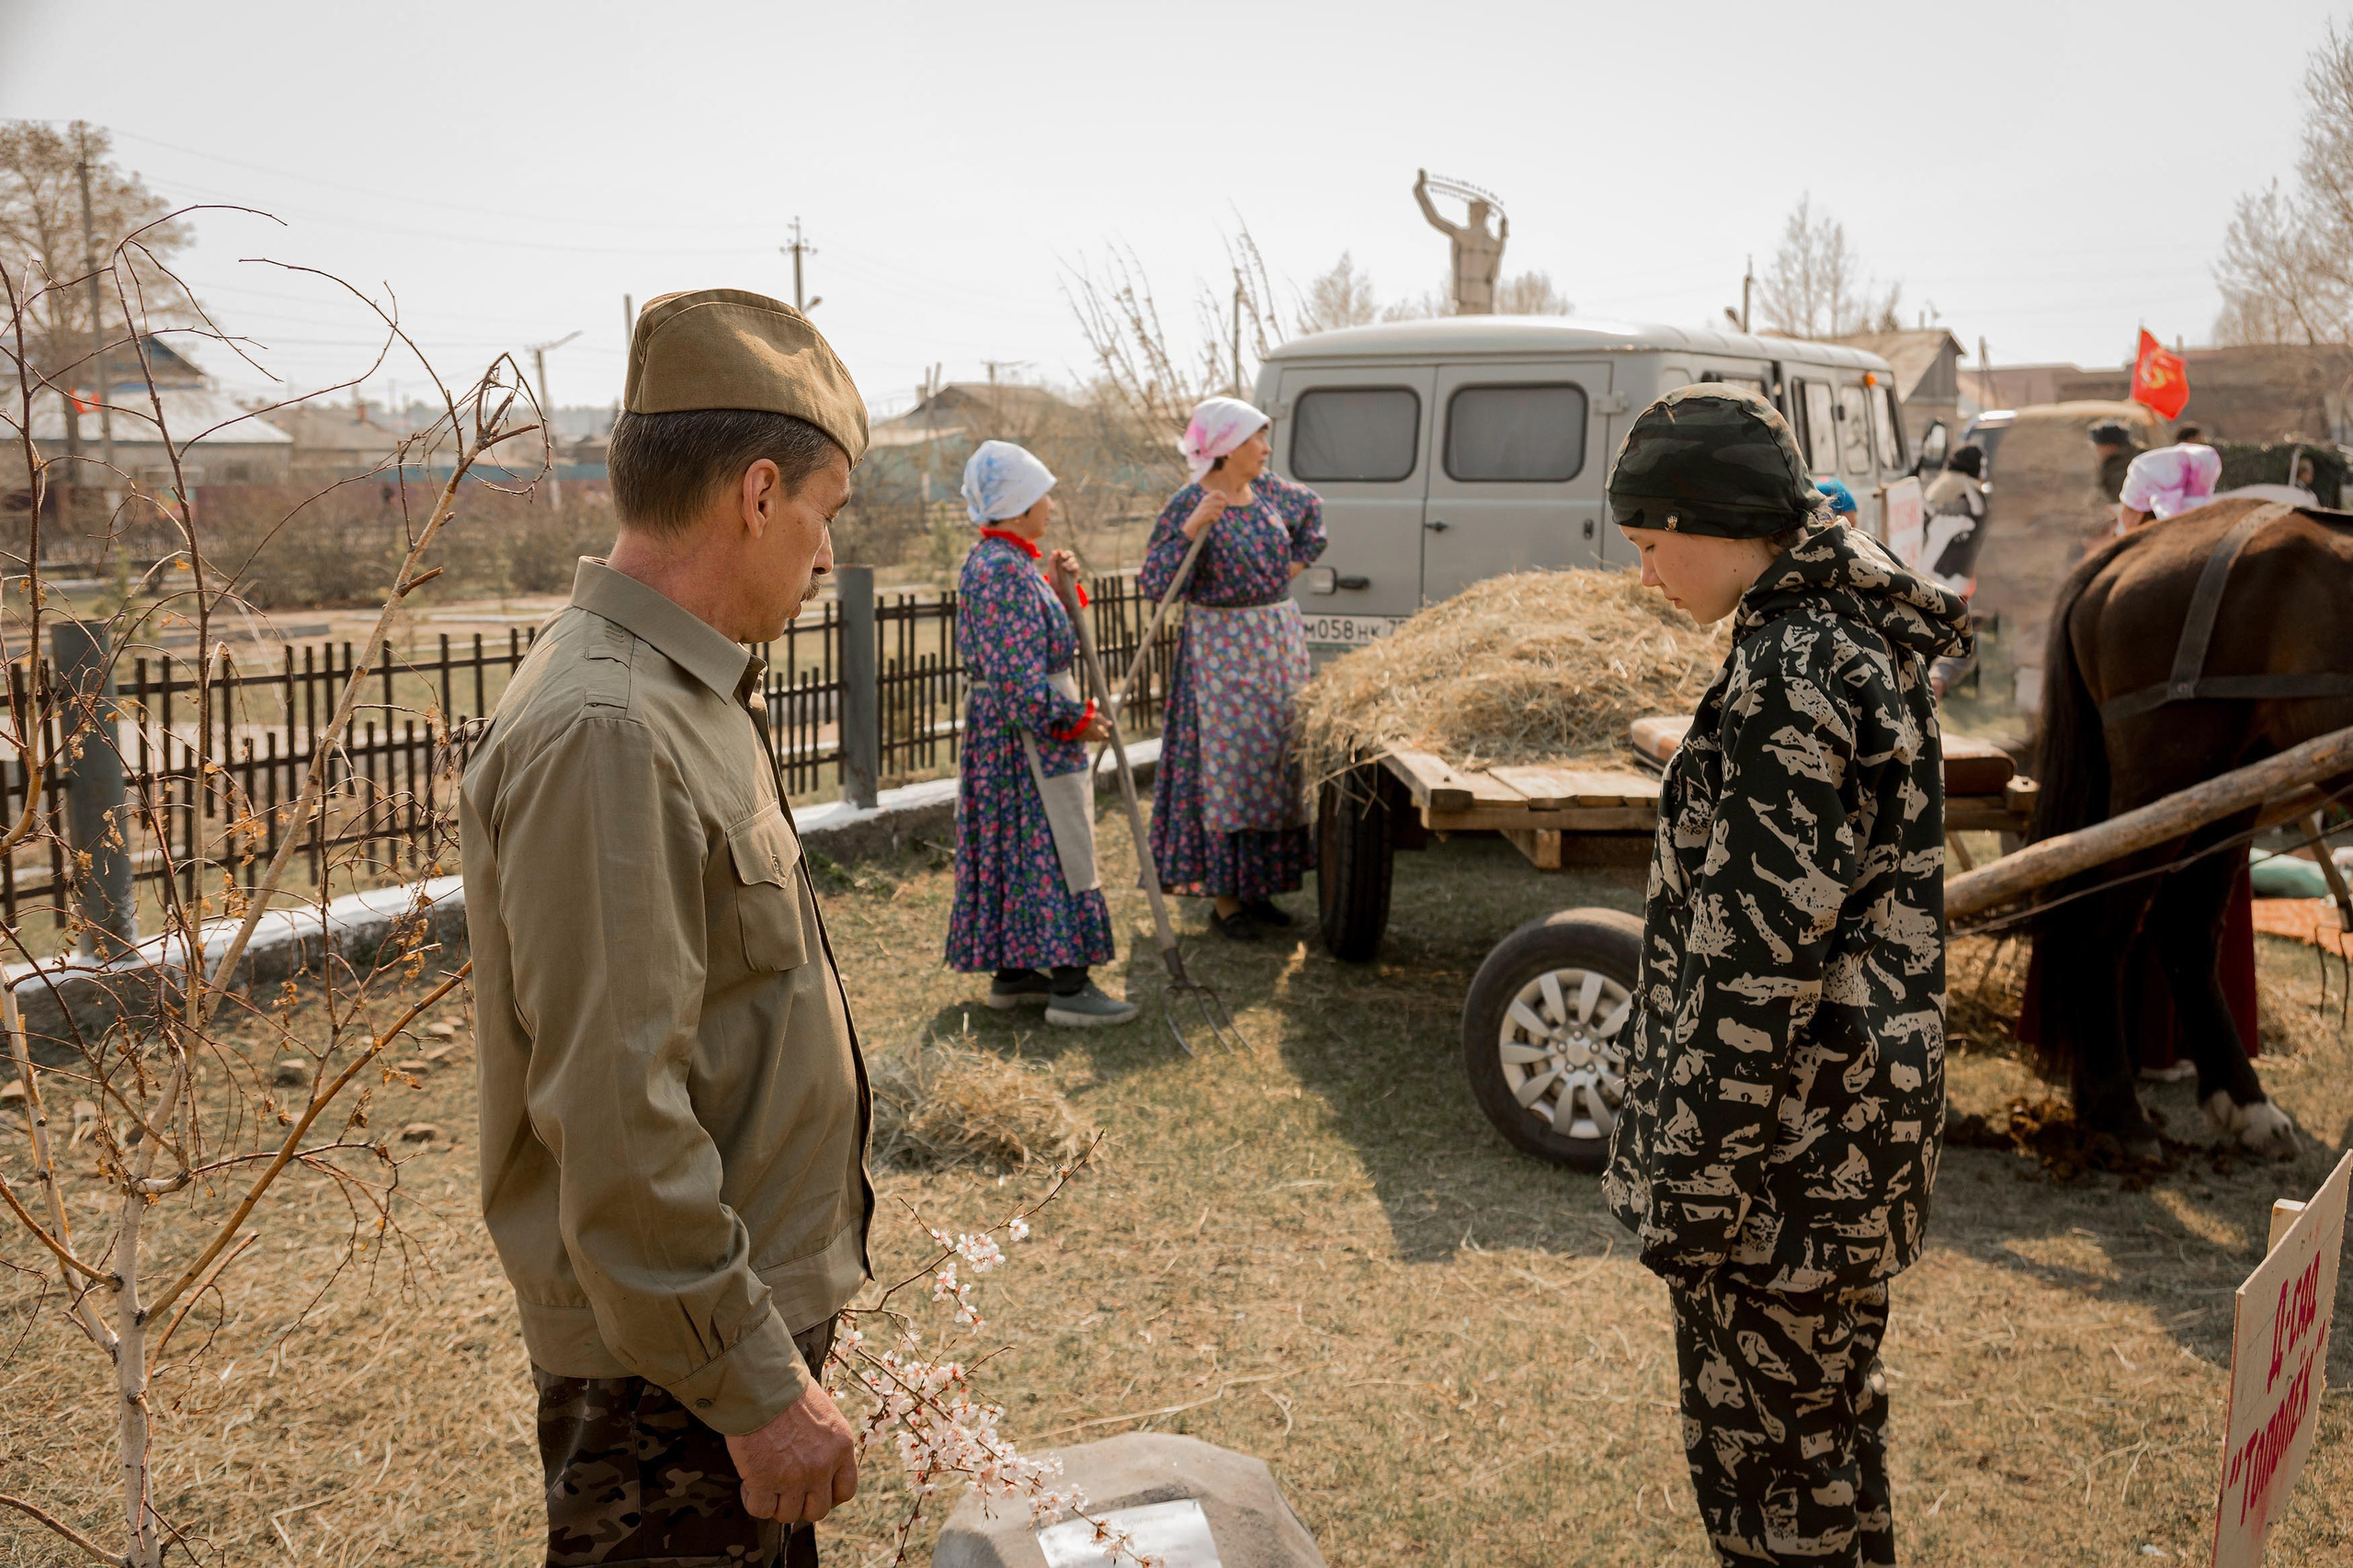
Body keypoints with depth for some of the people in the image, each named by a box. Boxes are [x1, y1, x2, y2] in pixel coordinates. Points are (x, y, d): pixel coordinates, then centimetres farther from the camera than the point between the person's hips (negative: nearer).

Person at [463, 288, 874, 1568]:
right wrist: (755, 1385, -21)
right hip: (673, 1366, -10)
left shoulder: (681, 696, 8)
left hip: (753, 1303, 10)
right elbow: (613, 1122, -28)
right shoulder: (604, 735, -26)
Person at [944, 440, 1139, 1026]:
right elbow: (1018, 678, -25)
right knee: (1058, 849, -4)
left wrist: (1059, 584, 8)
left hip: (997, 729, 10)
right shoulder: (1006, 570, -21)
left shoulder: (990, 560, 11)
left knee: (1014, 845, 15)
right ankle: (1069, 988, 1)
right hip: (1026, 734, -10)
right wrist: (1076, 719, -16)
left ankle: (1010, 972, 23)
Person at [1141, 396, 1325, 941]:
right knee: (1228, 766, -4)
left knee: (1277, 761, 11)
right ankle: (1224, 900, 6)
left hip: (1281, 639, 7)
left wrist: (1301, 560, 16)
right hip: (1223, 646, -7)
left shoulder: (1269, 490, 5)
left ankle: (1255, 889, 23)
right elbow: (1153, 583, -21)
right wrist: (1193, 526, -29)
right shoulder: (1189, 504, -13)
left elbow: (1312, 507, 28)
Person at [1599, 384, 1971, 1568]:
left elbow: (1765, 954, -24)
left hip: (1789, 1144, -10)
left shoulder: (1791, 670, -22)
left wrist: (1693, 1181, -18)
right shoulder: (1858, 636, 9)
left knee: (1767, 1450, 7)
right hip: (1855, 1119, 10)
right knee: (1826, 1423, 25)